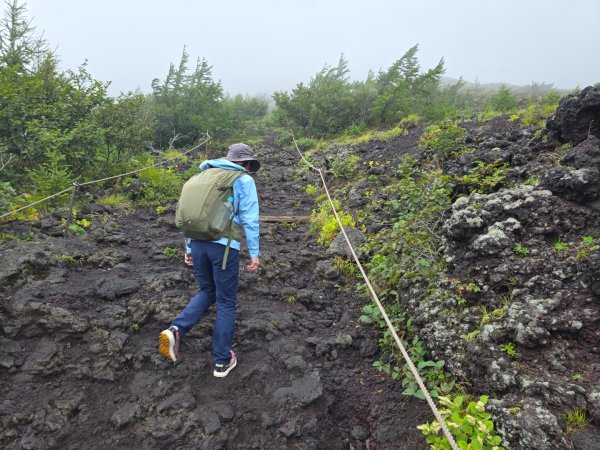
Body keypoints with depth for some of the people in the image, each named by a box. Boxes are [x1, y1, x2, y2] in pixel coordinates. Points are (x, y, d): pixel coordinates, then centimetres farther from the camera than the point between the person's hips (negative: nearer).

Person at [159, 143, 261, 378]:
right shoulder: (244, 181, 0)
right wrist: (254, 253, -7)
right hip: (224, 246, -6)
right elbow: (250, 219, -9)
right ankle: (222, 361, 18)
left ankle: (175, 330, 3)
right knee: (226, 303, 9)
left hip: (199, 243, 6)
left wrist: (189, 248, 22)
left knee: (207, 292, 25)